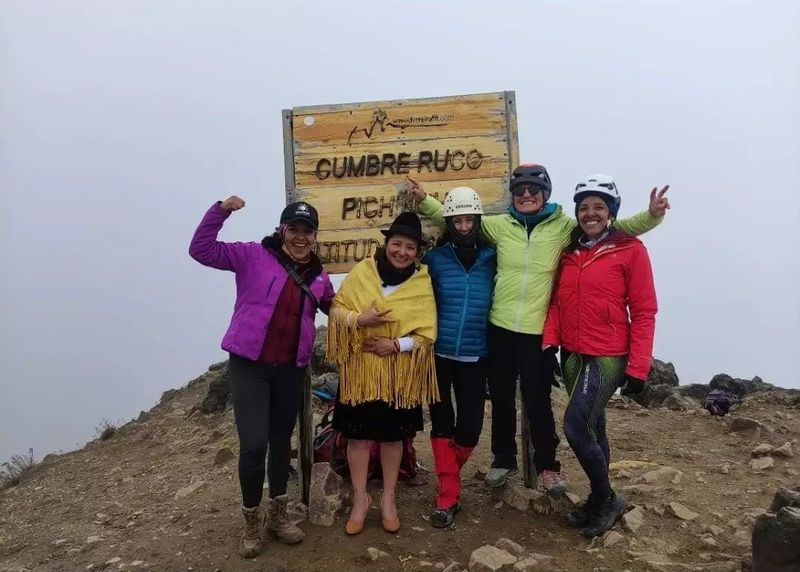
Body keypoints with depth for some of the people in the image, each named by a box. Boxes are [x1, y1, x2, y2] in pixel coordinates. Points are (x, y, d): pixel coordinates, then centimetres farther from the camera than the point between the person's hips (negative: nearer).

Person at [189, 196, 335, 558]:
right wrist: (221, 211, -21)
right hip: (249, 365, -4)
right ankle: (251, 522, 15)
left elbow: (334, 308, 24)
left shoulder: (318, 276, 7)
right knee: (253, 444, -10)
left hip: (291, 369, 4)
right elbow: (201, 250, -9)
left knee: (281, 441, 16)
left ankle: (277, 515, 34)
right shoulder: (253, 256, -5)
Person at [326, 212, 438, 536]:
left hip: (400, 373, 0)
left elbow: (427, 333, -6)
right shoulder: (362, 271, -4)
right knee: (358, 434, 7)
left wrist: (397, 344, -20)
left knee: (393, 435, 13)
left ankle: (389, 499, 30)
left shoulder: (422, 283, -4)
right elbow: (336, 309, -1)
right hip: (360, 369, 0)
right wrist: (358, 319, -21)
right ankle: (360, 499, 25)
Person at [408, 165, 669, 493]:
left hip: (538, 330, -2)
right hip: (500, 326, 2)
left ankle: (547, 466, 27)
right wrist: (423, 200, 3)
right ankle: (503, 459, 36)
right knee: (501, 398, 16)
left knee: (538, 402, 5)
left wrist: (651, 216, -15)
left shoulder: (564, 227, -2)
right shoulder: (499, 224, 2)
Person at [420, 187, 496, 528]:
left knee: (470, 427, 3)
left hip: (475, 356, 1)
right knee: (442, 423, 6)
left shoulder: (492, 257, 1)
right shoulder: (435, 258, -2)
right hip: (438, 354, -1)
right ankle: (448, 495, 17)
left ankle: (447, 476, 32)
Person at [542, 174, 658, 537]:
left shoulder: (630, 249, -8)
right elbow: (557, 301, 11)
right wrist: (549, 342, -4)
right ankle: (600, 501, 32)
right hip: (572, 356, 6)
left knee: (576, 427, -12)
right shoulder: (569, 252, 9)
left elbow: (643, 312, -9)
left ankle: (606, 499, 12)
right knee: (592, 429, 16)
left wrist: (638, 368, -12)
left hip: (607, 357, -6)